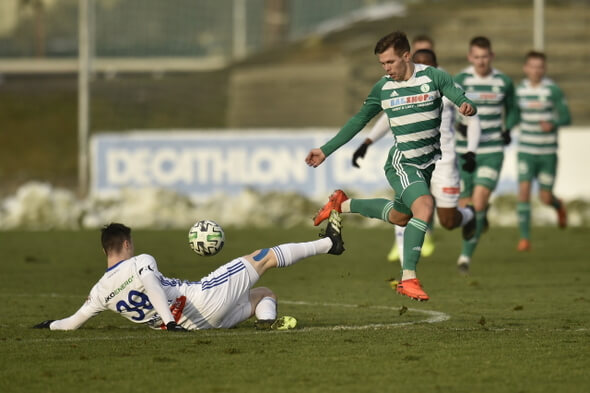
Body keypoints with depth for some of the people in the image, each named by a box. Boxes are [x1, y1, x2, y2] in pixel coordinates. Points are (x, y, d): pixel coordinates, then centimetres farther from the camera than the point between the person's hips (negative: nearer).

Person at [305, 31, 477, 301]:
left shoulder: (433, 77, -7)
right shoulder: (383, 88, -2)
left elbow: (460, 99, -15)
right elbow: (358, 121, 9)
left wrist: (468, 106, -41)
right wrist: (326, 150, 10)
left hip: (429, 161, 3)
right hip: (402, 164, -3)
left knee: (400, 217, 18)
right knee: (424, 206, -27)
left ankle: (343, 205, 39)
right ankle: (408, 279, -26)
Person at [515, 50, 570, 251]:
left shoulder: (553, 90, -10)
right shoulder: (519, 90, 2)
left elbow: (566, 117, -9)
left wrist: (552, 124, -27)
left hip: (548, 152, -2)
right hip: (526, 151, 2)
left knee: (545, 198, 3)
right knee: (523, 190, -16)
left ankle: (558, 206, 41)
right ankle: (525, 238, -12)